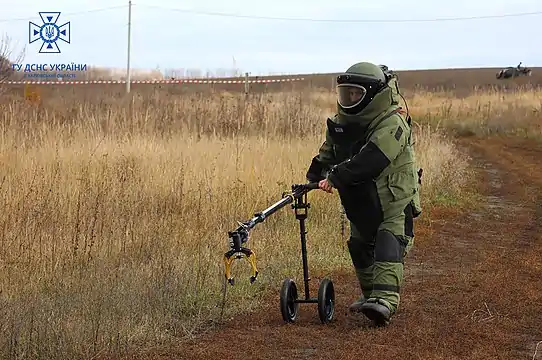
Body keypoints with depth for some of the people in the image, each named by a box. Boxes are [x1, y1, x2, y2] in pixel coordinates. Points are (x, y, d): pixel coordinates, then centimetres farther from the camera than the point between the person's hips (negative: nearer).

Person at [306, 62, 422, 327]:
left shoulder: (391, 124, -22)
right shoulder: (341, 124, 5)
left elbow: (370, 160, -34)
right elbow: (328, 153, 14)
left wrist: (336, 177, -37)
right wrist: (314, 177, -4)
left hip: (395, 201, -8)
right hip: (361, 203, 8)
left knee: (388, 246, -21)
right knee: (360, 248, 15)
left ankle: (385, 300, -33)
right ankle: (370, 295, 33)